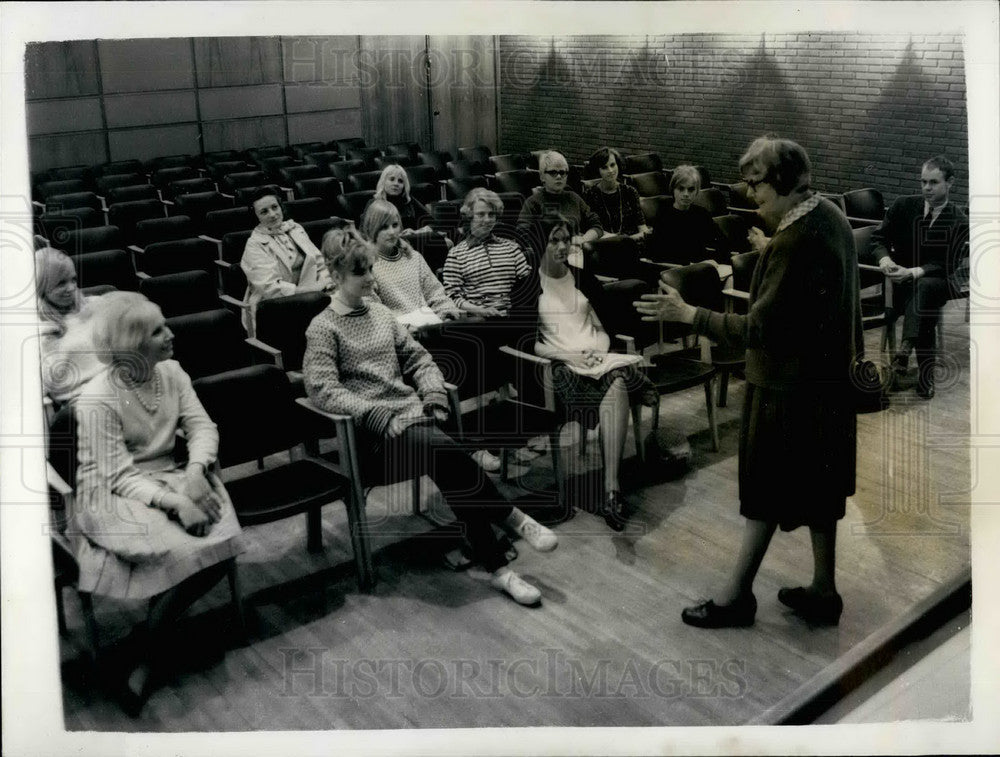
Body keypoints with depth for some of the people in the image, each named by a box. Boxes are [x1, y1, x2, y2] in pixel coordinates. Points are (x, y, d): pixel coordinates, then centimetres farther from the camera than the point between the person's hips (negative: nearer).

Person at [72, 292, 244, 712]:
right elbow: (118, 475, -19)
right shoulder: (97, 399, -17)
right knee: (186, 549, -28)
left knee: (222, 542, -20)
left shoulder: (171, 372, 1)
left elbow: (202, 426, 0)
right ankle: (150, 648, -5)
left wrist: (195, 472, -20)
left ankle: (162, 624, 1)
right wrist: (175, 503, -29)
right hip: (114, 494, -6)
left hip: (170, 477, 6)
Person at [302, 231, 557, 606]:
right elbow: (324, 391, -11)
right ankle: (514, 518, -14)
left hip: (413, 411, 5)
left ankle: (497, 568, -21)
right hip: (376, 428, -5)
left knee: (451, 474, -25)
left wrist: (433, 390, 1)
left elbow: (417, 357, 21)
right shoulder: (323, 328, 0)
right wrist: (379, 413, -20)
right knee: (450, 453, -31)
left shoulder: (380, 312, 17)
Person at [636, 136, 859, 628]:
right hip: (827, 379, 9)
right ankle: (823, 591, 29)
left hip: (787, 387, -9)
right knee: (817, 488, 17)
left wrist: (687, 314, -23)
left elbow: (759, 328, -26)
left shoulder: (794, 242, -26)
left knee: (767, 492, 3)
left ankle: (736, 596, 17)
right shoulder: (831, 216, 4)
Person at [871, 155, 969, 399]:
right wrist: (885, 259, -15)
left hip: (936, 282, -2)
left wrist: (913, 272, -25)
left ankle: (904, 352, -52)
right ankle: (925, 376, -32)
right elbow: (879, 239, 8)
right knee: (925, 314, -31)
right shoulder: (904, 206, 6)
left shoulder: (959, 221, -3)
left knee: (922, 287, -39)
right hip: (901, 280, 2)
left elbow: (947, 265, -9)